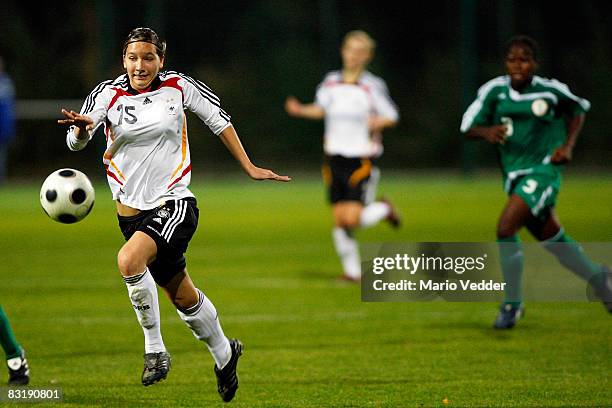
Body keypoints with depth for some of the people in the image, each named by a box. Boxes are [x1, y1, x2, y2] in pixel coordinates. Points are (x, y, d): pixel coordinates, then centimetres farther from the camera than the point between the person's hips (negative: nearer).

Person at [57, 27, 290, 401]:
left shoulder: (179, 86, -4)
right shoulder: (108, 94, -4)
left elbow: (218, 118, 10)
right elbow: (76, 142, -14)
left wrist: (249, 168, 12)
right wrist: (82, 128, -38)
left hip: (175, 203, -3)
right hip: (133, 211, 3)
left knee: (129, 260, -31)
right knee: (182, 296, 14)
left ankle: (155, 348, -16)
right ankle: (224, 353, 39)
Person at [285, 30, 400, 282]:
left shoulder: (373, 86, -7)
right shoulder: (331, 82, 6)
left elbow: (392, 117, -1)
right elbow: (321, 108, 21)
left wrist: (379, 122, -23)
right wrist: (301, 110, 3)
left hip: (362, 160, -4)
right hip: (335, 158, 4)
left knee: (353, 219, -13)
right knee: (339, 220, 1)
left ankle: (384, 209, 18)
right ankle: (352, 270, 14)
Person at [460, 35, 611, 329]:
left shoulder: (551, 90, -7)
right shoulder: (494, 90, -2)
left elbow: (578, 109, 12)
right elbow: (468, 127, -1)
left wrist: (568, 145, -1)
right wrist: (486, 132, -24)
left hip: (542, 170, -5)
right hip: (513, 175, 5)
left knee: (505, 228, -22)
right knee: (553, 240, 16)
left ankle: (512, 304, -9)